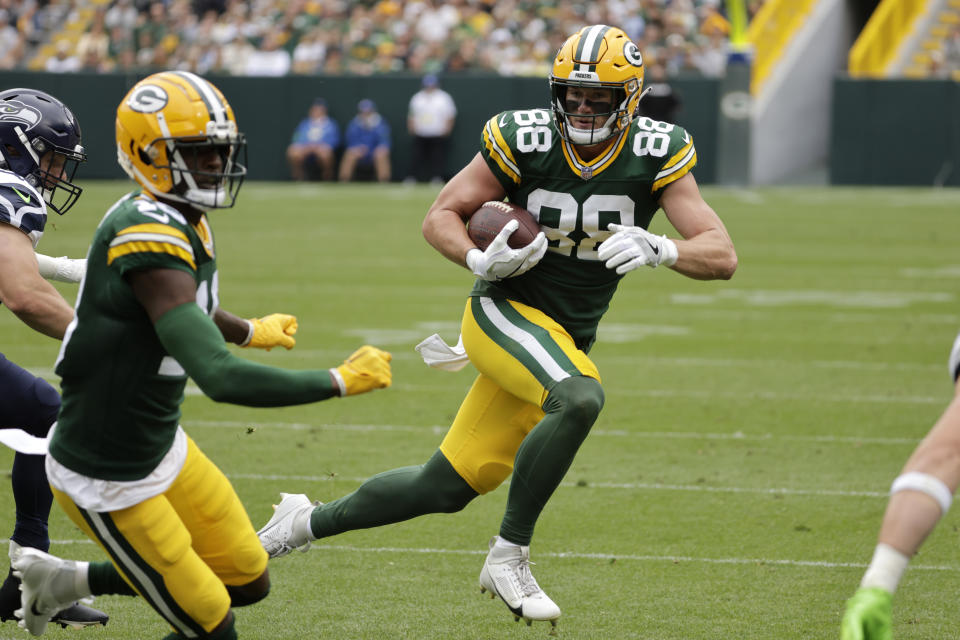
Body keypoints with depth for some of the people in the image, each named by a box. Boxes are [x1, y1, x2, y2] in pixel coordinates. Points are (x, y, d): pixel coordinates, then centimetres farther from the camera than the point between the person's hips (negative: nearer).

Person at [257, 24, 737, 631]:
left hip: (567, 343, 4)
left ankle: (307, 522, 27)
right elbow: (441, 217, -1)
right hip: (505, 312, -4)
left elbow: (722, 256, -12)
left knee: (446, 488, 5)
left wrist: (658, 249, -32)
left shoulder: (657, 155, -8)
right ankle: (509, 558, -20)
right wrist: (482, 261, -22)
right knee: (579, 398, -35)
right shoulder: (523, 140, -12)